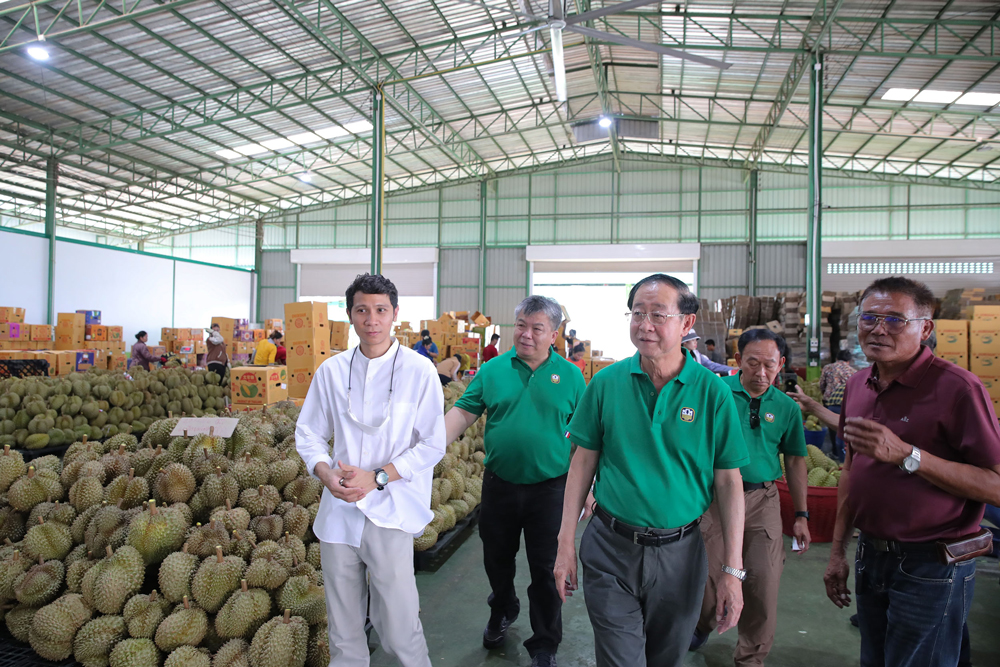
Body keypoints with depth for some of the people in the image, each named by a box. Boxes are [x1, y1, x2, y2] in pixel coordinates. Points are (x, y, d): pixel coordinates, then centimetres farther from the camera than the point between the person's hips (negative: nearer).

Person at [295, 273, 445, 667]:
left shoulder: (419, 371, -5)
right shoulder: (331, 371, 5)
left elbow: (433, 444, -5)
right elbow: (308, 433, 11)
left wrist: (377, 477, -14)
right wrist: (325, 473, -9)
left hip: (390, 515, -3)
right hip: (338, 511, 3)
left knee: (399, 630, 1)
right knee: (343, 628, 14)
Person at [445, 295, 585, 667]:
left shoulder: (570, 375, -2)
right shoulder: (493, 370, 0)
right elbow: (463, 412, -1)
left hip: (550, 488, -2)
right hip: (499, 484, 2)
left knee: (546, 570, 8)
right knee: (497, 559, 20)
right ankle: (502, 613, 49)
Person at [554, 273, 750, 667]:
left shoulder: (714, 393, -7)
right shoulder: (606, 383, -5)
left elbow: (728, 481, -4)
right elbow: (583, 462, 1)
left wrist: (733, 571, -5)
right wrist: (566, 544, -1)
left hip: (680, 554, 1)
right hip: (611, 549, 0)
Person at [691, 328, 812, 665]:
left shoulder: (787, 407, 5)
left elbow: (795, 463, 11)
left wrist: (801, 516, 10)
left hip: (762, 500, 2)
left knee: (764, 580, 0)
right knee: (707, 574, 6)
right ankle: (701, 628, 39)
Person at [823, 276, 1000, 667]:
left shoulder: (957, 387, -17)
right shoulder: (857, 385, 5)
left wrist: (906, 455, -28)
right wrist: (838, 551, 14)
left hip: (931, 566, -6)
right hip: (871, 556, 6)